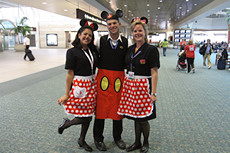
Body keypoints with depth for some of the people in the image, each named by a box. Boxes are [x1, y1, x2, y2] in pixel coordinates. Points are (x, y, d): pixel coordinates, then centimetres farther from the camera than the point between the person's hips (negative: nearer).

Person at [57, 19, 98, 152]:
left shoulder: (93, 50, 9)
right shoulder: (72, 52, -8)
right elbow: (70, 73, -10)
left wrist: (96, 85, 9)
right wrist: (67, 94, -9)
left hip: (92, 85, 6)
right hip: (79, 85, -6)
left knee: (89, 115, 13)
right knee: (84, 117, -3)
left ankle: (82, 140, 34)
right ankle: (66, 123, 27)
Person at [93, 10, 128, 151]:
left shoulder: (126, 42, 3)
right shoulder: (101, 40, 1)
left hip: (119, 78, 1)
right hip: (103, 76, -1)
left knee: (118, 108, 12)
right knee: (101, 107, 5)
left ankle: (117, 137, 32)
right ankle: (98, 139, 24)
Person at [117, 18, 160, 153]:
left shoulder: (151, 49, -8)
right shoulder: (130, 49, 11)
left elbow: (154, 72, -12)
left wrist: (153, 93, -16)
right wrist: (126, 84, 11)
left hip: (143, 86, -5)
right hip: (130, 86, 6)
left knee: (143, 118, 3)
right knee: (135, 116, 15)